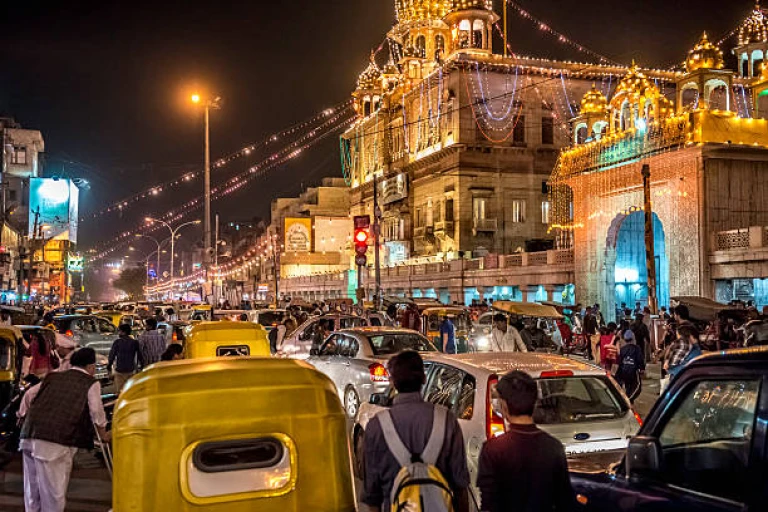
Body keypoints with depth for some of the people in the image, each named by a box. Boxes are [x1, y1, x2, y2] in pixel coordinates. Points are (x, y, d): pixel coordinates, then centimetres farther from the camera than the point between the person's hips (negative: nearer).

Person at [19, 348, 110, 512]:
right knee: (54, 493, 2)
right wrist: (103, 434, 20)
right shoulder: (91, 383, 7)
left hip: (29, 435, 6)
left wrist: (24, 413, 39)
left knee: (32, 490, 20)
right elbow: (96, 412, 4)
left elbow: (30, 393, 23)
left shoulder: (53, 377, 22)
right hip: (56, 441, -6)